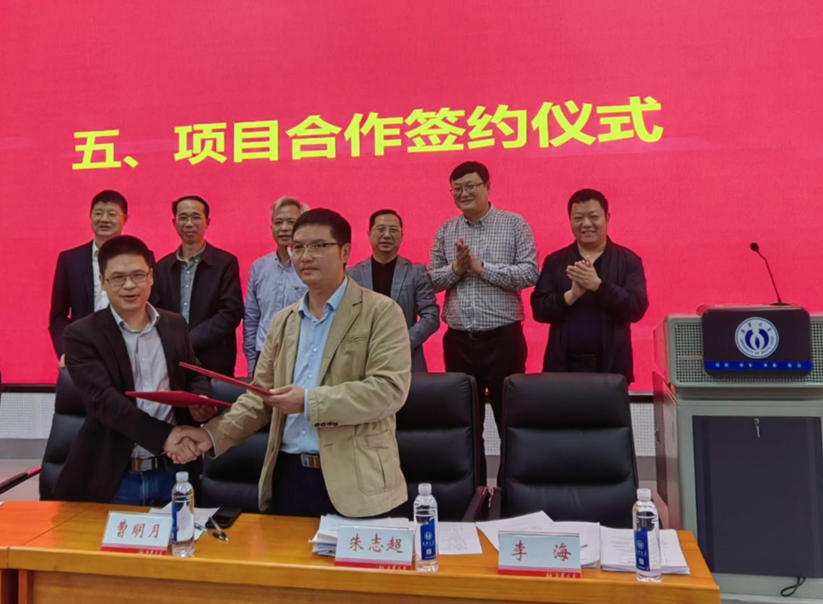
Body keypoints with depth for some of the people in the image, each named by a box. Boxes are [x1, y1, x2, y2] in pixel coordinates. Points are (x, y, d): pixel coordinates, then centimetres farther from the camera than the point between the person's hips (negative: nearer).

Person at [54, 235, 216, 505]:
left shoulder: (175, 325, 7)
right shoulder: (82, 335, -6)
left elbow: (194, 377, 15)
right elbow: (103, 399, -18)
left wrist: (200, 403, -10)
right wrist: (164, 435, -30)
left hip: (172, 473, 4)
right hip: (112, 480, -3)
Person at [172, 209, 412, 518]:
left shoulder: (381, 312, -6)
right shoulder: (282, 321, 13)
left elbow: (390, 388, -16)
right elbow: (260, 397, 14)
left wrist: (310, 401, -21)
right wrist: (213, 434, -1)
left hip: (355, 483, -5)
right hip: (288, 475, 5)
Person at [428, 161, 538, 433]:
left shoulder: (514, 224, -1)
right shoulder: (445, 231, 10)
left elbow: (530, 273, -10)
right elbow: (432, 280, 9)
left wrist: (481, 267, -15)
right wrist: (455, 269, -11)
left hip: (502, 337, -3)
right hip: (457, 339, 4)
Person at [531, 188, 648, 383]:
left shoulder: (628, 260, 3)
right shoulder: (554, 261, 7)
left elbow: (637, 308, -7)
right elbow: (538, 309, 0)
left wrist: (598, 285, -19)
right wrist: (571, 295, -17)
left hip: (611, 366, -1)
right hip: (563, 365, 1)